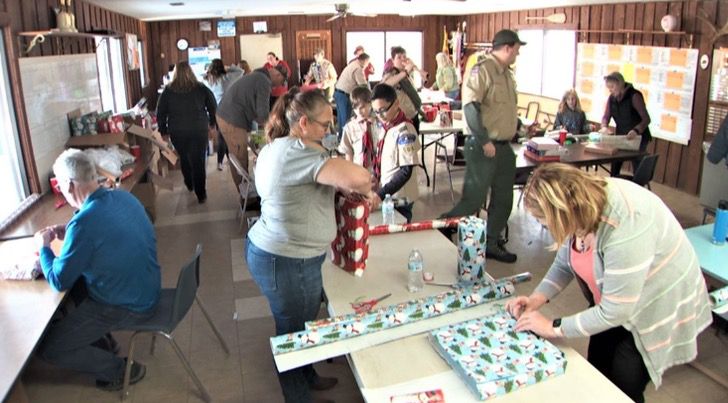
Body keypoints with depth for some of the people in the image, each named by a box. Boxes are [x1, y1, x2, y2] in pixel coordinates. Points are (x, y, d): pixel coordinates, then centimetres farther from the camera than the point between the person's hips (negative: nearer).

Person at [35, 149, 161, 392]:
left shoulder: (84, 222, -29)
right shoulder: (123, 196, -4)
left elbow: (58, 282, -16)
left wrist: (44, 247, 0)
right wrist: (69, 235, 8)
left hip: (127, 307, -8)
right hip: (146, 289, 8)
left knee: (48, 348, 3)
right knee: (77, 280, 28)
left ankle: (120, 370, 16)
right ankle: (102, 340, 38)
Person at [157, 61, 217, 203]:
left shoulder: (168, 91, -3)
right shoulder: (201, 88, -4)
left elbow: (160, 113, 0)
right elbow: (213, 106, 3)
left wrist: (163, 130, 11)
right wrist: (212, 122, 18)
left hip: (177, 132, 2)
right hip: (199, 131, -1)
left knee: (184, 159, 22)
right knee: (198, 162, 2)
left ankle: (190, 185, 40)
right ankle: (200, 194, -1)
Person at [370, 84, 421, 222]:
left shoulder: (404, 131, -19)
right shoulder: (385, 127, 4)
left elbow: (406, 171, -22)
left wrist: (381, 194, -26)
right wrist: (375, 177, 1)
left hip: (399, 197, -7)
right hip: (387, 194, 7)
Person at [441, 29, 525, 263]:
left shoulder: (507, 73, 15)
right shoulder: (482, 70, -14)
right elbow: (470, 107, -23)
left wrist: (519, 128, 19)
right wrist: (484, 141, -23)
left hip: (504, 146, 9)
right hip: (483, 147, -9)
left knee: (503, 200, 13)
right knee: (473, 200, -5)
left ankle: (491, 244, 25)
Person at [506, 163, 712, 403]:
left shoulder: (625, 228, -39)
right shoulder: (579, 210, -16)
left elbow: (615, 311, -32)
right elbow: (564, 263, 0)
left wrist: (554, 328, -23)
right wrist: (537, 298, -14)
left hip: (657, 309, -6)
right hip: (610, 304, 7)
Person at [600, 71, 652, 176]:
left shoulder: (634, 96, -17)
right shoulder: (612, 98, 1)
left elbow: (646, 119, -20)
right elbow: (606, 116, 3)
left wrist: (636, 130, -39)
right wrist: (604, 127, -20)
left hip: (637, 138, -5)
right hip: (620, 137, 6)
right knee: (614, 169, 5)